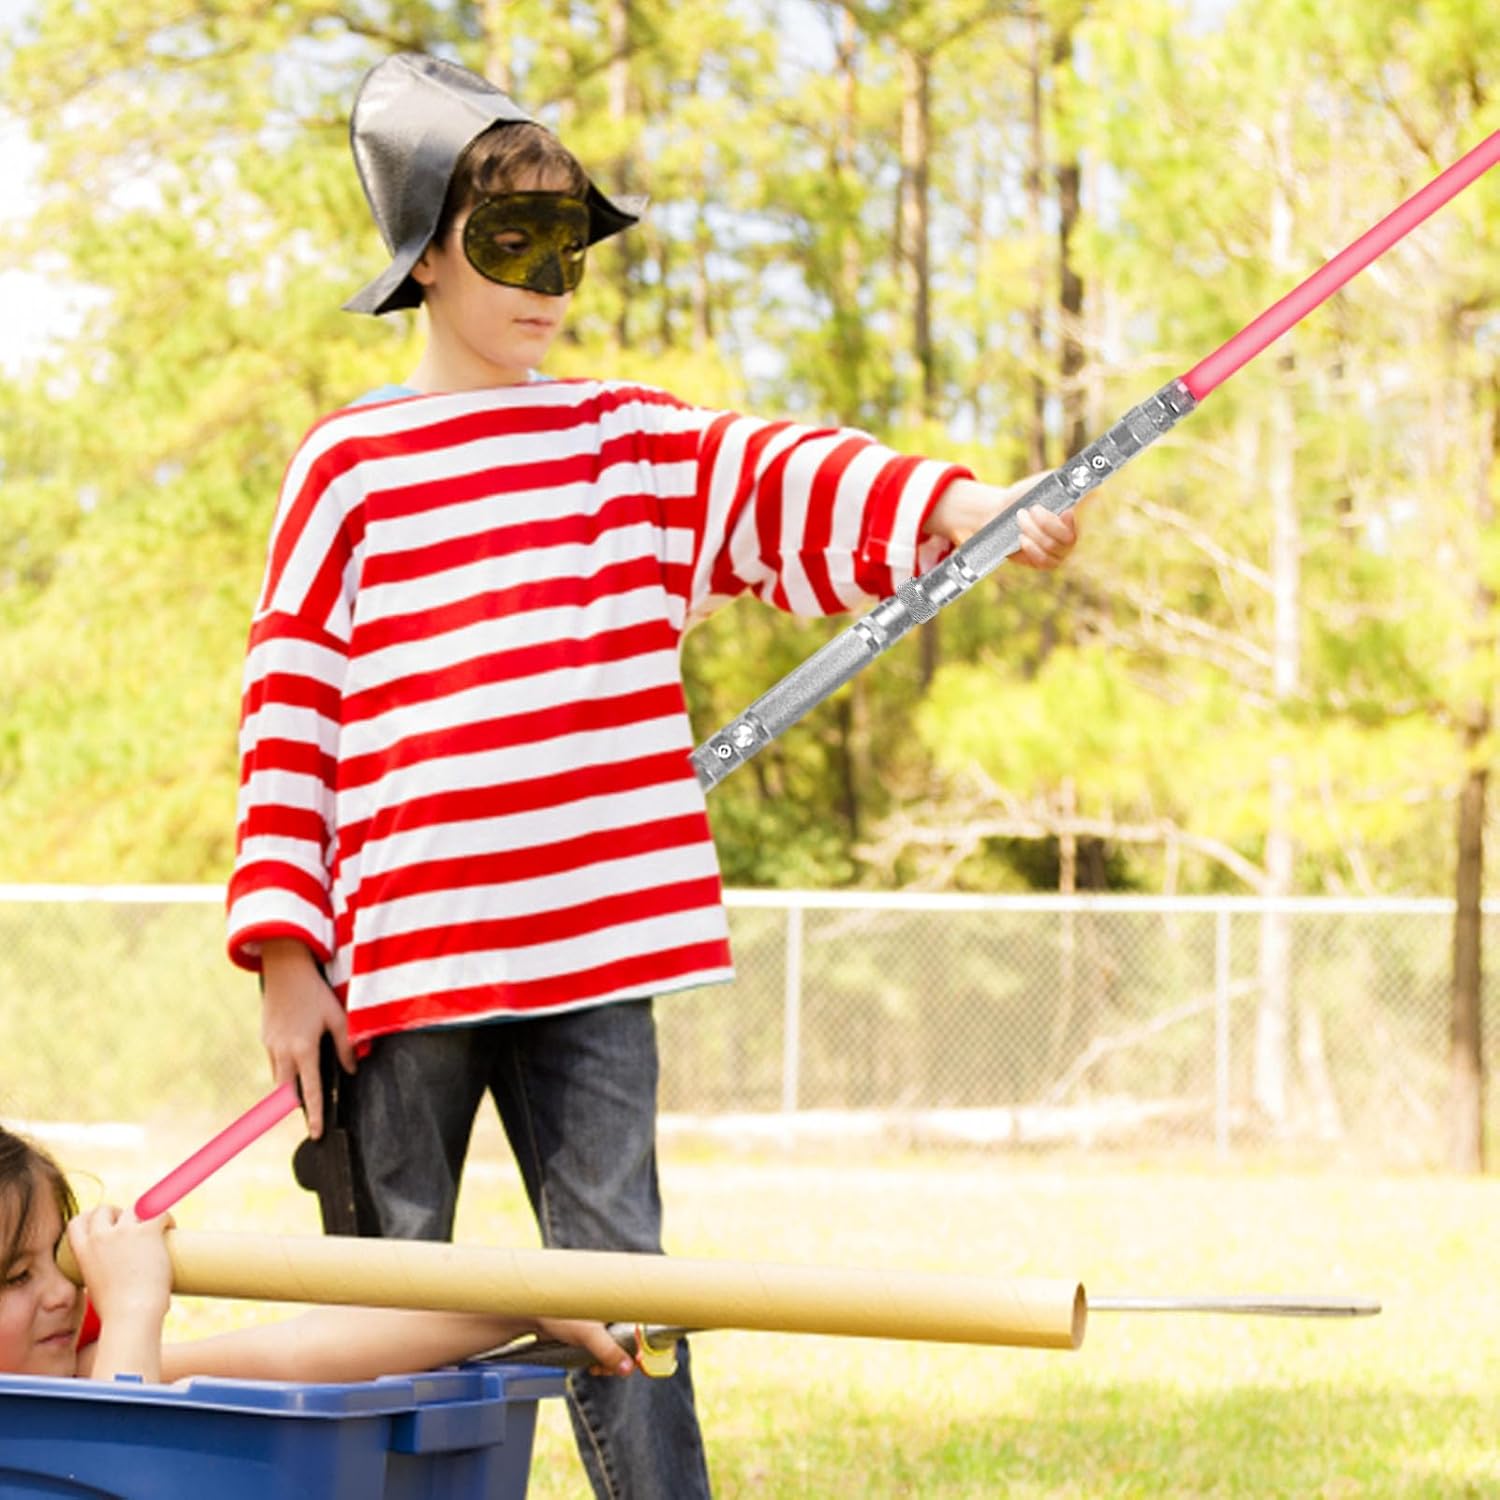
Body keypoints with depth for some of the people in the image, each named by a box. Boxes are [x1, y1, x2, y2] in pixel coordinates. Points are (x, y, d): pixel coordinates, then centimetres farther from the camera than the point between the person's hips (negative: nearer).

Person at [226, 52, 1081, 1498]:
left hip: (592, 951, 3)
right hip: (399, 953, -2)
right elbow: (288, 710, -1)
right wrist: (284, 955, -6)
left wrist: (964, 504, -23)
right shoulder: (347, 468, 1)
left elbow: (795, 483, -4)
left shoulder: (636, 446, 11)